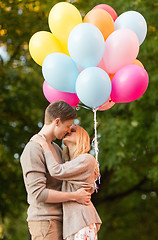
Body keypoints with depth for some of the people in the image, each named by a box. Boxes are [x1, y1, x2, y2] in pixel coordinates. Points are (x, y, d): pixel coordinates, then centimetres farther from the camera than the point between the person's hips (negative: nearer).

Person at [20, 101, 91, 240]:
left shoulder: (56, 148, 17)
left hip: (58, 219, 9)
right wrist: (75, 196, -16)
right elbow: (38, 193, -19)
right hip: (44, 220, -9)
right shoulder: (33, 149, -12)